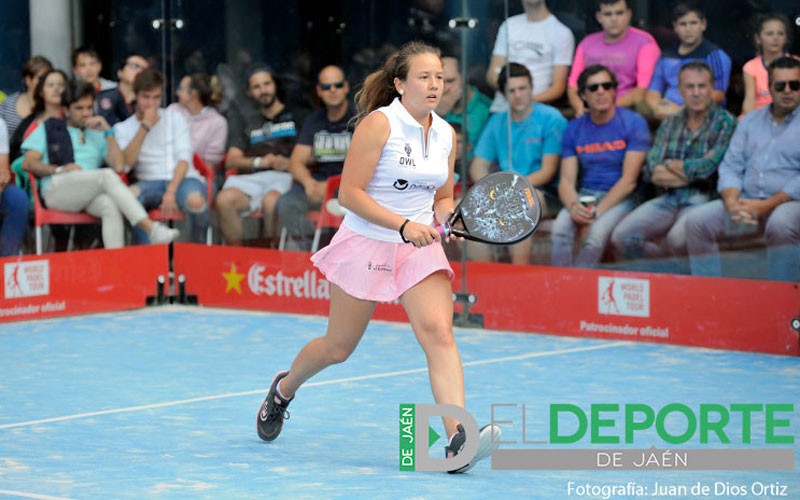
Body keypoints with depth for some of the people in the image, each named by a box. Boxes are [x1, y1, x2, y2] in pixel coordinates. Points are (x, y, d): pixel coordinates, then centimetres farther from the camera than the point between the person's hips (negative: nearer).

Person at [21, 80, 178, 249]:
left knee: (110, 205, -36)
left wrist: (108, 132, 11)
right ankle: (151, 229, -44)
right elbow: (28, 164, 10)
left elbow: (118, 166, 12)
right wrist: (59, 169, -6)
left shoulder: (97, 136, 29)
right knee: (107, 175, -31)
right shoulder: (48, 129, 24)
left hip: (90, 196, 3)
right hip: (56, 190, -3)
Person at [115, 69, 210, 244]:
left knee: (195, 201, -37)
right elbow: (126, 162, -6)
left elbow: (184, 158, 1)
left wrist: (171, 191, -15)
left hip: (182, 178, 0)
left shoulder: (174, 117, 12)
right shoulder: (123, 128, 12)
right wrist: (145, 127, -8)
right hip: (150, 182, 0)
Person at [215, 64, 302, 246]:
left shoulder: (294, 115, 17)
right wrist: (259, 162, -4)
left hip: (284, 177, -3)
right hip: (251, 178, 3)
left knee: (271, 201, -38)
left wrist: (290, 163, -11)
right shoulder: (243, 118, 25)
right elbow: (231, 161, 14)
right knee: (224, 199, -30)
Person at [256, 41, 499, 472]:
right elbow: (349, 193, -16)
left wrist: (449, 218, -5)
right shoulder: (379, 124, -13)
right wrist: (403, 224, -24)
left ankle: (457, 438, -30)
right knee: (338, 347, 10)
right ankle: (283, 389, 42)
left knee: (438, 332, -19)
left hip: (420, 248, 4)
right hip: (365, 243, -4)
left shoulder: (446, 134, 5)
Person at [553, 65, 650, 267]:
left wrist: (597, 212, -17)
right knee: (559, 231, -28)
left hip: (619, 198, -3)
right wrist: (573, 206, -19)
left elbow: (629, 181, -9)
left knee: (596, 235, -33)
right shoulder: (574, 129, 9)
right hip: (584, 196, 3)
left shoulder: (634, 123, -3)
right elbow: (566, 180, 4)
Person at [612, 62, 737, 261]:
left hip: (703, 198, -5)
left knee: (677, 238, -35)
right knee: (621, 237, -14)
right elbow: (651, 171, 4)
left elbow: (710, 167, -13)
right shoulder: (670, 123, 16)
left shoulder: (725, 122, 0)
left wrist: (671, 165, 3)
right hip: (668, 199, 5)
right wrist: (690, 171, -8)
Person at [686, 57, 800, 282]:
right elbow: (731, 167, 13)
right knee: (696, 221, -14)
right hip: (746, 202, 6)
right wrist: (732, 201, -9)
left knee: (780, 224, -39)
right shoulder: (750, 121, 18)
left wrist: (767, 205, -17)